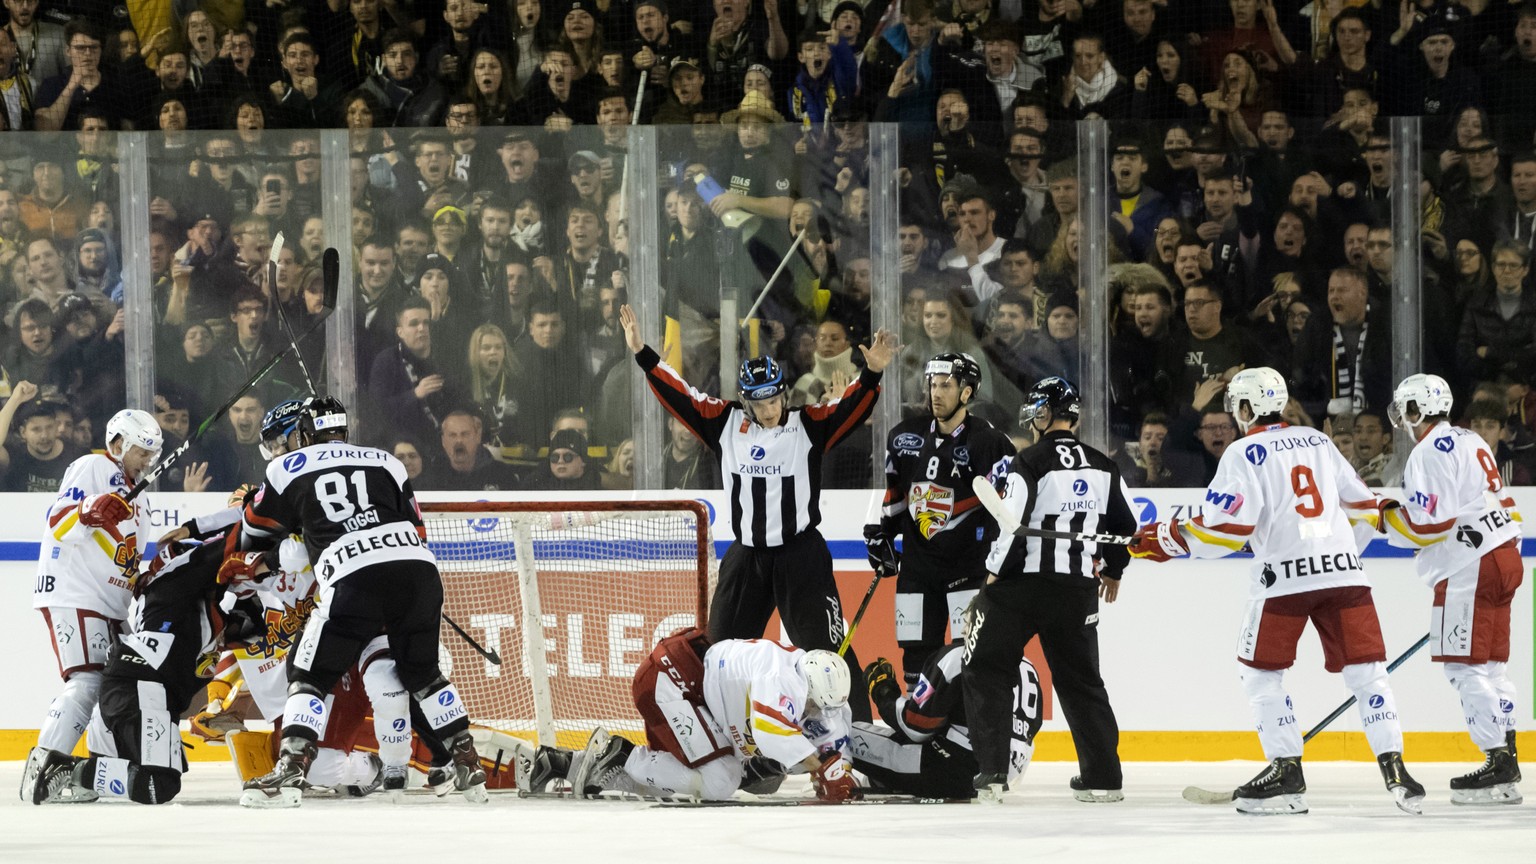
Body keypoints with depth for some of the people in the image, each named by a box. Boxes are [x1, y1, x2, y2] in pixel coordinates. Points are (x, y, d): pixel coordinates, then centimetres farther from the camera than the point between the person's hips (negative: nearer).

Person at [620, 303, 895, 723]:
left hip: (801, 555, -4)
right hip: (745, 556, 4)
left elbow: (851, 407, -17)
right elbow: (677, 394, 2)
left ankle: (856, 727, 1)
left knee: (825, 647, -5)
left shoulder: (809, 426, -6)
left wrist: (872, 372, -35)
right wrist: (642, 353, -4)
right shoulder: (725, 423, 2)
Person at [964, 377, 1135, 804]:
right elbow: (1125, 524, 13)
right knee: (1081, 680, 15)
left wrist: (995, 572, -4)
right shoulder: (1102, 468, 7)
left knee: (987, 673, 4)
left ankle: (992, 772, -5)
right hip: (1076, 589, 5)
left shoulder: (1030, 461, -12)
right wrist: (1112, 569, 29)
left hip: (1022, 580, -5)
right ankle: (1103, 777, 13)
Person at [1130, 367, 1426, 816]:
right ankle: (1394, 769, -4)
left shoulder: (1245, 454, 0)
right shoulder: (1318, 442, 17)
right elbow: (1362, 506, 21)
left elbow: (1224, 529, -9)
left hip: (1285, 576, -4)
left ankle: (1287, 772, 4)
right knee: (1366, 672, 5)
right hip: (1344, 570, 4)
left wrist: (1166, 539, 3)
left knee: (1260, 672, 10)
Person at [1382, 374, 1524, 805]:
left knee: (1464, 666, -8)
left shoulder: (1430, 453, -12)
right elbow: (1503, 505, 23)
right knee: (1489, 664, 13)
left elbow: (1428, 523, -19)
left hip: (1470, 571, -10)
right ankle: (1507, 761, 13)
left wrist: (1388, 517, -3)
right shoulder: (1470, 442, 19)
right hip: (1504, 556, 10)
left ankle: (1499, 762, -12)